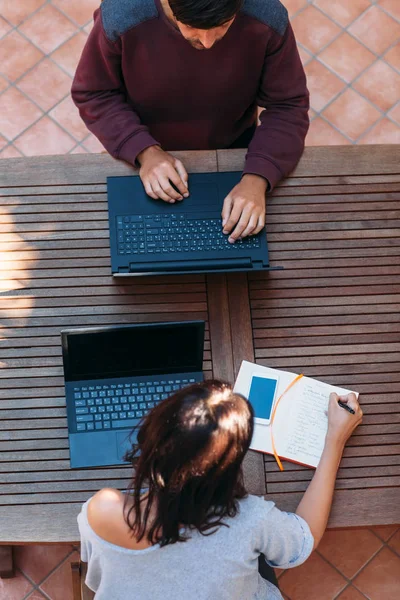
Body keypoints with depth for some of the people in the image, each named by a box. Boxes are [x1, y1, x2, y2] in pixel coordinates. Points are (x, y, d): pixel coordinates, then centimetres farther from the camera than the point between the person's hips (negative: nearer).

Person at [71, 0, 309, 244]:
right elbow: (94, 95, -18)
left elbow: (288, 106, -21)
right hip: (148, 150, -1)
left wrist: (258, 178, -36)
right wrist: (144, 150, -32)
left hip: (232, 147, 1)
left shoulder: (268, 20, -31)